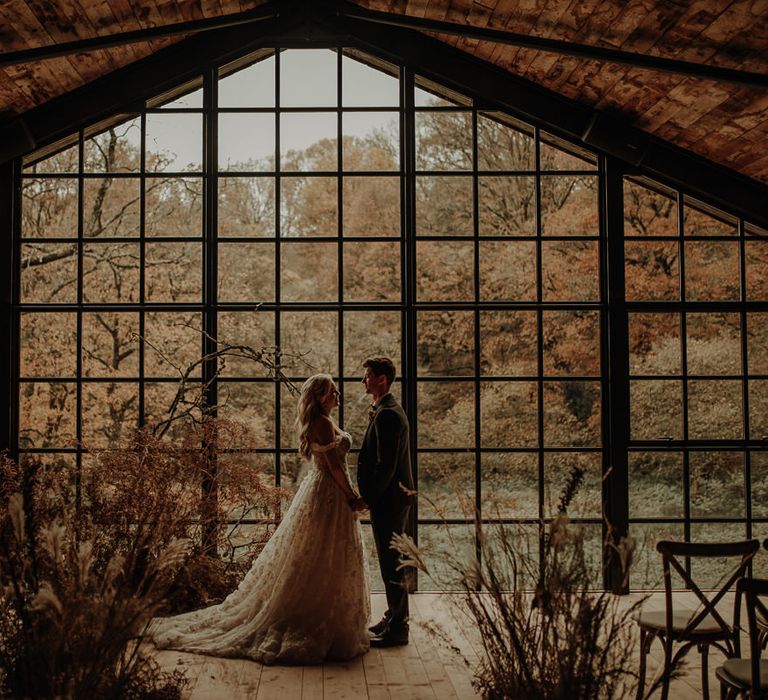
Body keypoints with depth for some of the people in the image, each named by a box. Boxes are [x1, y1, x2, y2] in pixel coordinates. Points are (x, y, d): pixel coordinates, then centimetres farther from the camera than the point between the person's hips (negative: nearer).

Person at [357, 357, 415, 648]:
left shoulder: (387, 415, -20)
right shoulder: (387, 410, 13)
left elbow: (386, 465, -24)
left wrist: (368, 498, -17)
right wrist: (369, 495, 16)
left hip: (388, 500, -10)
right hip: (392, 497, 10)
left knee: (391, 563, -1)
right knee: (391, 561, 18)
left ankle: (397, 628, 9)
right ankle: (394, 617, 30)